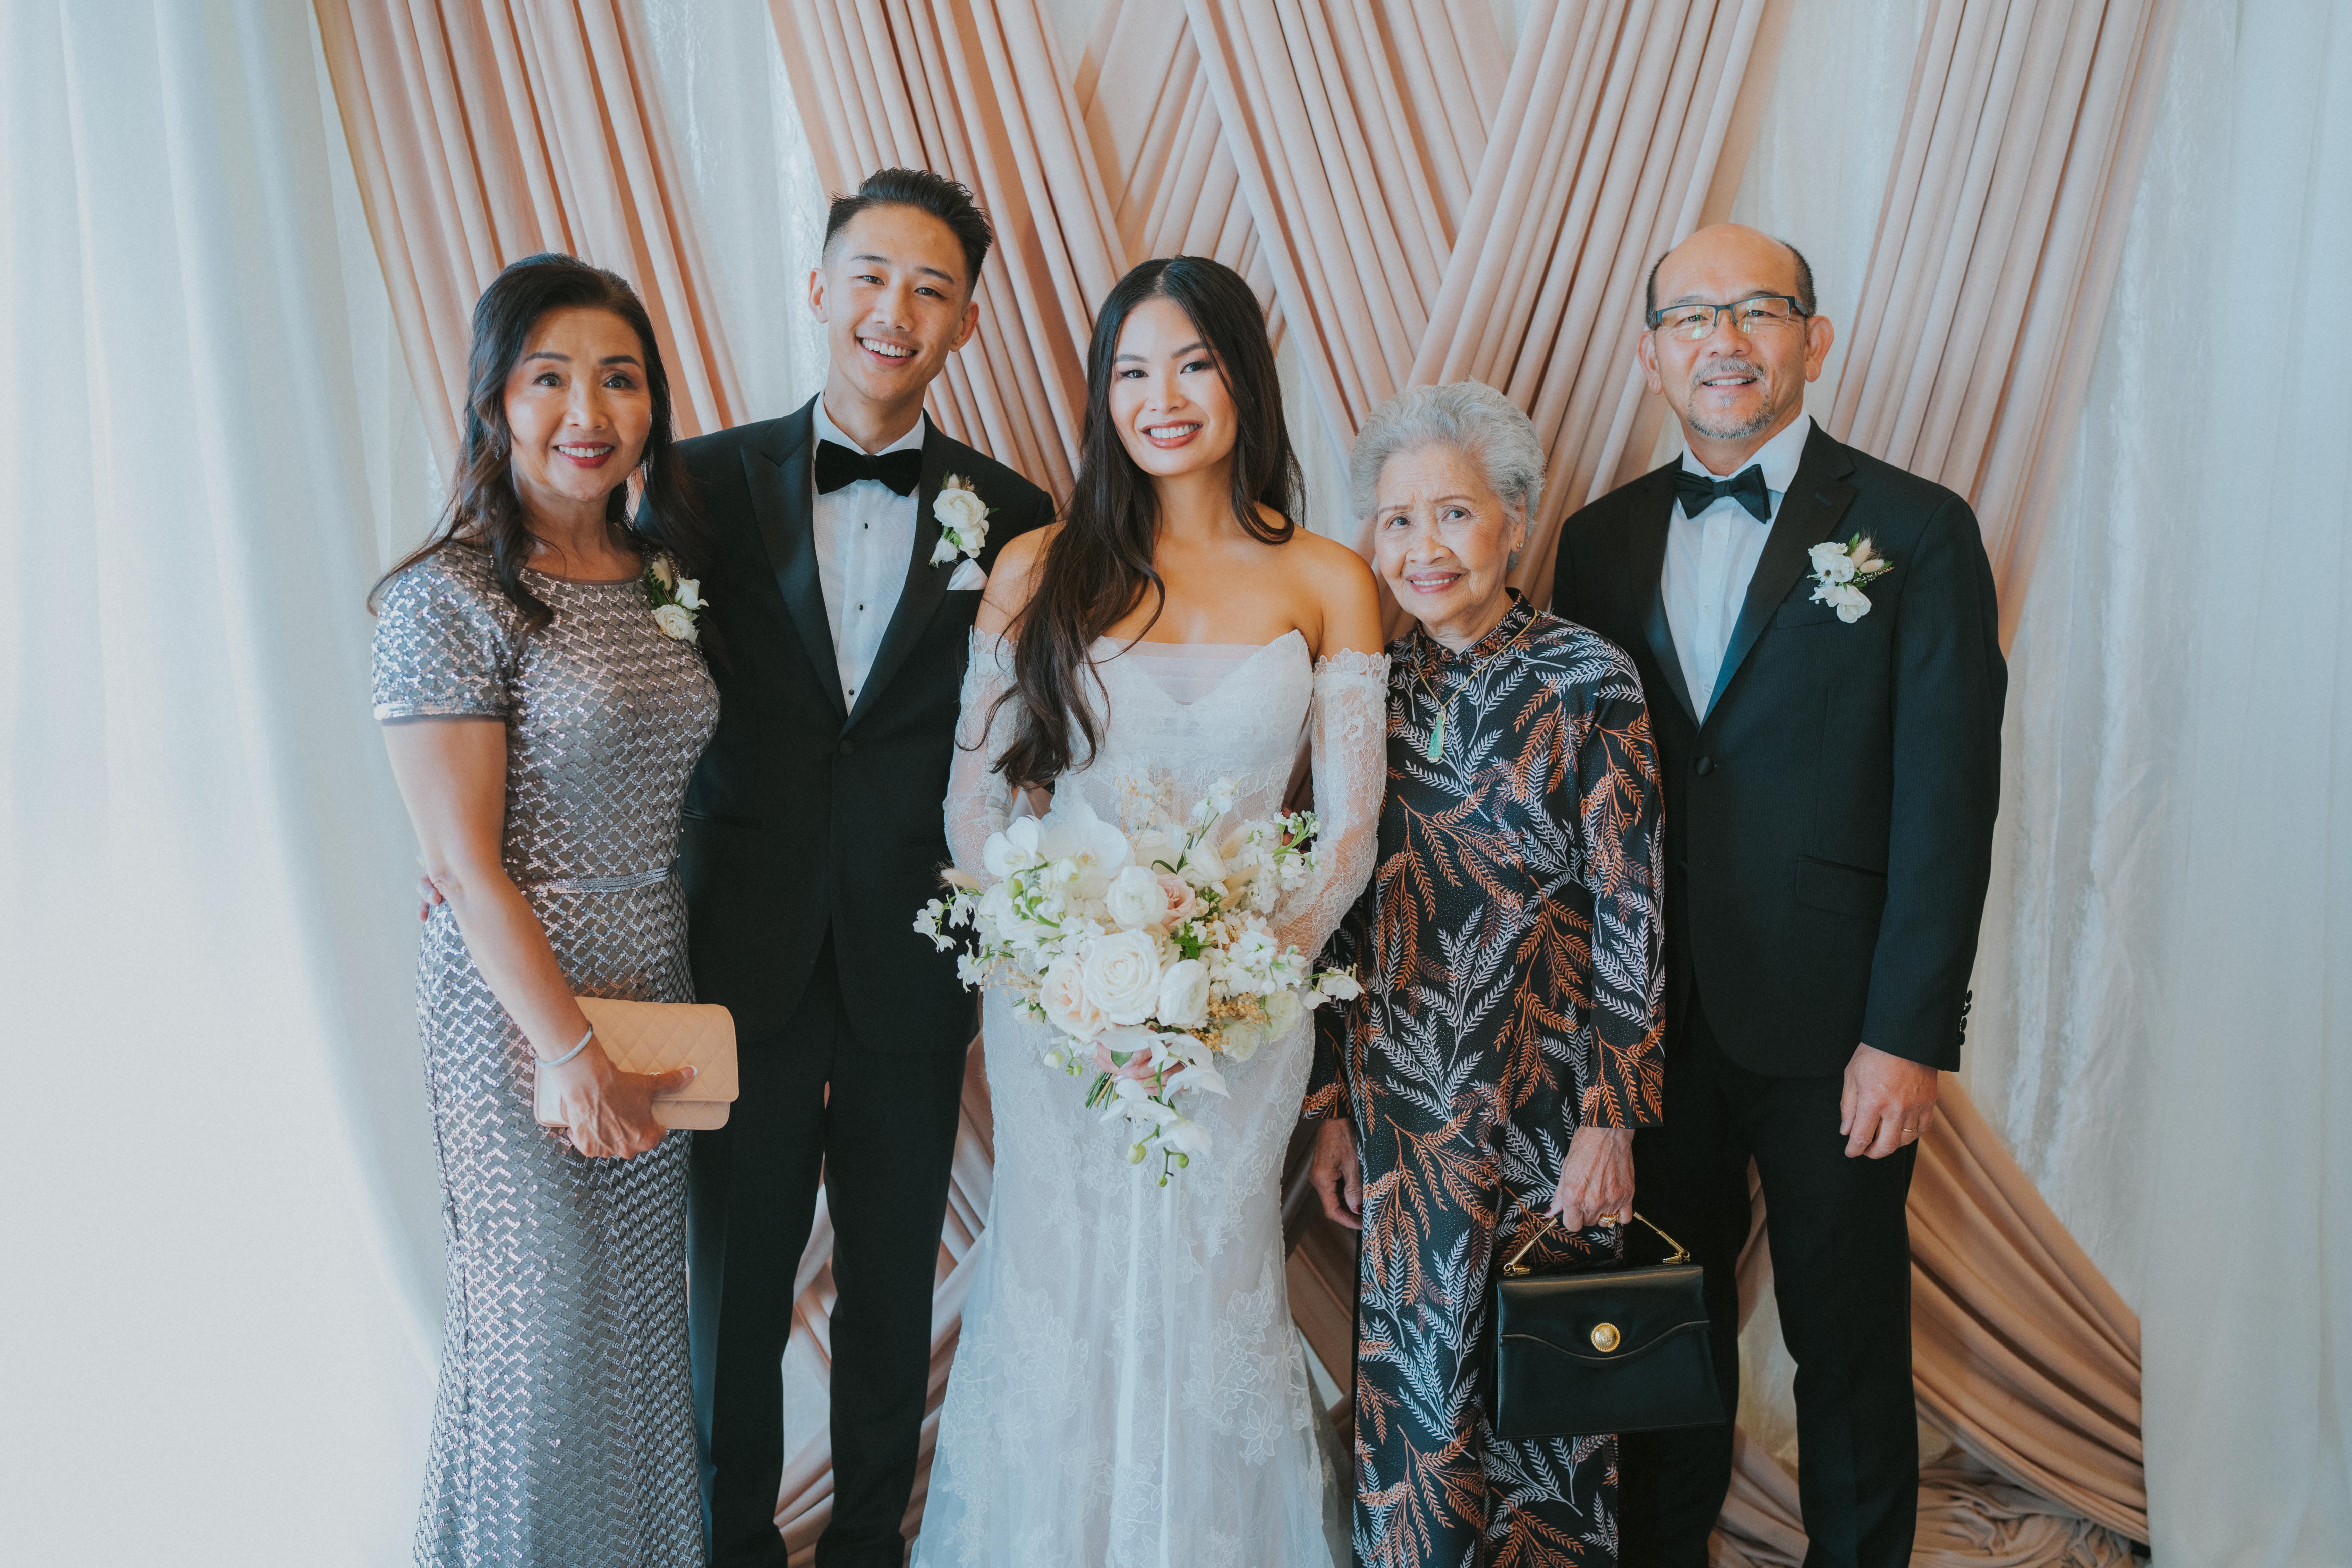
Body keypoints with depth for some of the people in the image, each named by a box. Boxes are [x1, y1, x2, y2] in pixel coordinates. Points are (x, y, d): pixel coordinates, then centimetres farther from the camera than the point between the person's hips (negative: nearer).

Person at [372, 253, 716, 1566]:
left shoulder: (668, 572, 5)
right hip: (523, 1003, -6)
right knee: (546, 1324, 8)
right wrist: (574, 1050, -16)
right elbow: (466, 866, -16)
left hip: (664, 991, 6)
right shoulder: (450, 599, -15)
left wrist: (706, 1010, 6)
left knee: (649, 1304, 19)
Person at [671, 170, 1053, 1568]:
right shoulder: (712, 481, -2)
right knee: (735, 1280, 13)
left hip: (915, 965, 1)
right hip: (748, 956, 0)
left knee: (895, 1282, 16)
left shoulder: (1014, 519, -1)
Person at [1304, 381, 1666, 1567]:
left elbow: (1631, 913, -7)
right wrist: (1332, 1109, 5)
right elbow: (1340, 914, 6)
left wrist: (1610, 1119, -10)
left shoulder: (1588, 681, -8)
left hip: (1547, 1099, -3)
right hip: (1401, 1106, 3)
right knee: (1412, 1380, 12)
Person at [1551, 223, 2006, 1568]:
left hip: (1833, 1028, -3)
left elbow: (1948, 802, -9)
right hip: (1650, 1016, 4)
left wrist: (1910, 1034, -13)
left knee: (1849, 1339, 11)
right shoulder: (1605, 537, 7)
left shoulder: (1916, 532, -5)